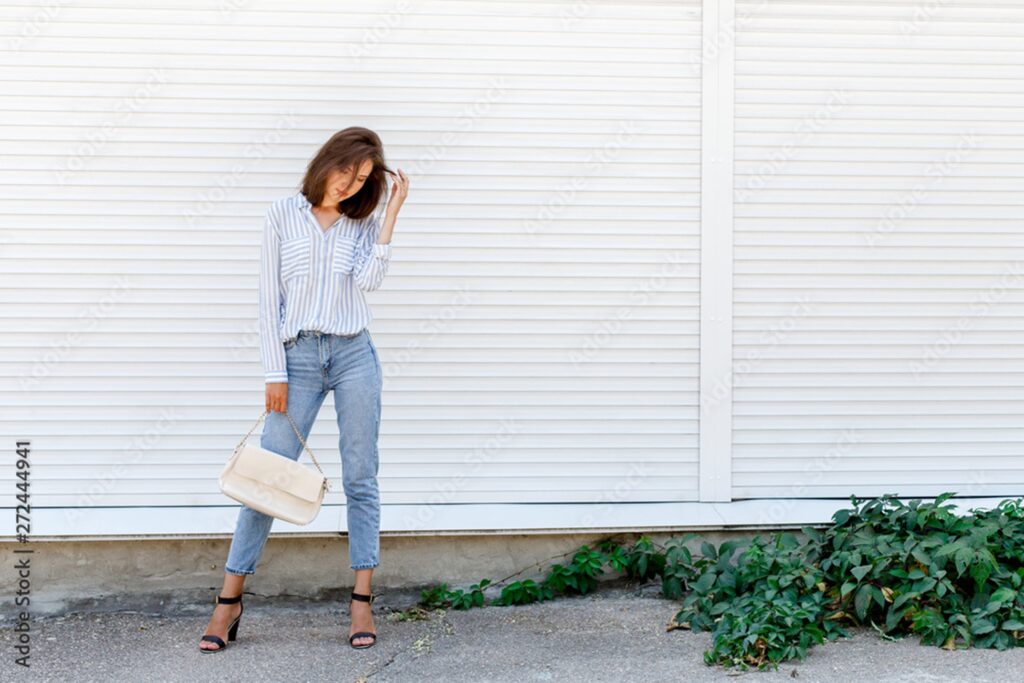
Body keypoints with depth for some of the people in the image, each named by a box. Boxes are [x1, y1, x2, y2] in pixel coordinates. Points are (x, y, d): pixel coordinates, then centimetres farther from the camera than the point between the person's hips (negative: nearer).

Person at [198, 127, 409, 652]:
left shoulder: (364, 222, 9)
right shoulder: (283, 216, 4)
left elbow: (368, 280, -10)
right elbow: (269, 299, 2)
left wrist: (391, 213, -8)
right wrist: (275, 373, -3)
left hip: (355, 353, 2)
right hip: (297, 355, -1)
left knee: (361, 478, 3)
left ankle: (361, 600, 9)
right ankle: (229, 602, 4)